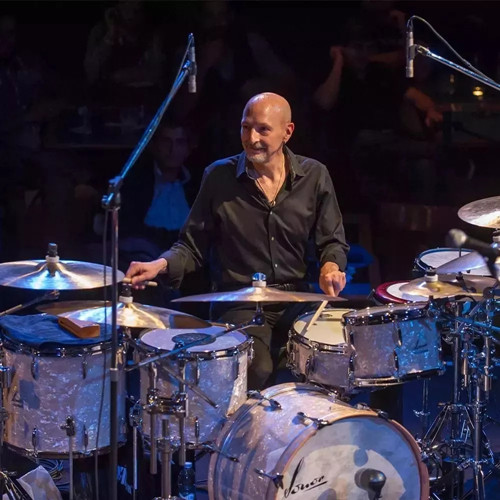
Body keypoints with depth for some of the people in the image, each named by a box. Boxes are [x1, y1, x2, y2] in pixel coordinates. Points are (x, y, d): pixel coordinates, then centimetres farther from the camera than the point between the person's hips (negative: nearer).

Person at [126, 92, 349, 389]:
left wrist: (331, 266, -12)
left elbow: (333, 241, 11)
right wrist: (161, 264, -15)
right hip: (240, 305, -2)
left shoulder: (314, 176, 3)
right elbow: (193, 246, 5)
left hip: (297, 300, 2)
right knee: (257, 372, -29)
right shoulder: (219, 177, -1)